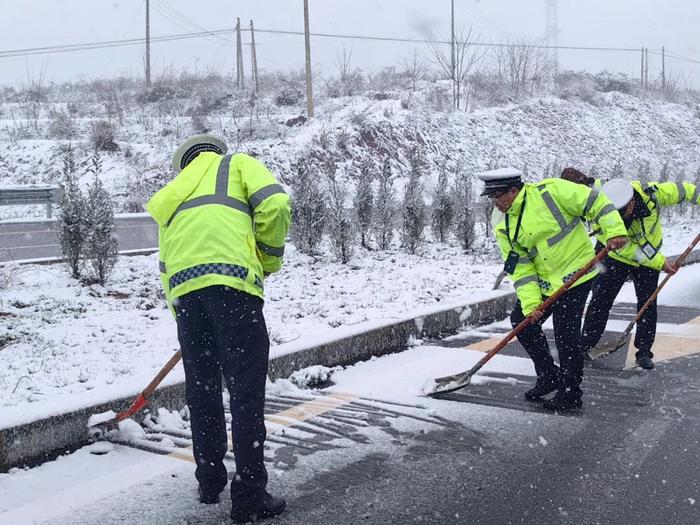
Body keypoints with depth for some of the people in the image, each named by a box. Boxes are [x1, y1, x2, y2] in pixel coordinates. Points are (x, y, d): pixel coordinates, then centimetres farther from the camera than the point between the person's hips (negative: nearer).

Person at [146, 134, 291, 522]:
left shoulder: (172, 198, 34)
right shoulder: (238, 164, 21)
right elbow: (274, 204, 0)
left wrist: (182, 317, 35)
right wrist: (269, 260, 13)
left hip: (183, 290, 5)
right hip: (231, 280, -5)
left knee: (201, 389, 18)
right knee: (246, 391, 0)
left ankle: (210, 482, 30)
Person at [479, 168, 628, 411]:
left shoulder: (550, 191, -16)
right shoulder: (505, 230, 2)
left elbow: (595, 201, -13)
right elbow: (521, 269, -1)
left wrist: (614, 230, -22)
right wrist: (530, 302, -11)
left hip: (575, 272, -7)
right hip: (544, 281, 7)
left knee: (566, 334, -7)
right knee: (522, 320, 8)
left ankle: (571, 394, 8)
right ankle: (549, 376, 25)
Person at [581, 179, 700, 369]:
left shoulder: (651, 194, -28)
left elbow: (679, 190, -9)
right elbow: (627, 250, -28)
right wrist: (660, 263, -25)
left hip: (650, 259, 2)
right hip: (616, 258, -2)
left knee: (647, 304, 3)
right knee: (600, 301, 0)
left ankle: (644, 352, 13)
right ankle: (585, 346, 11)